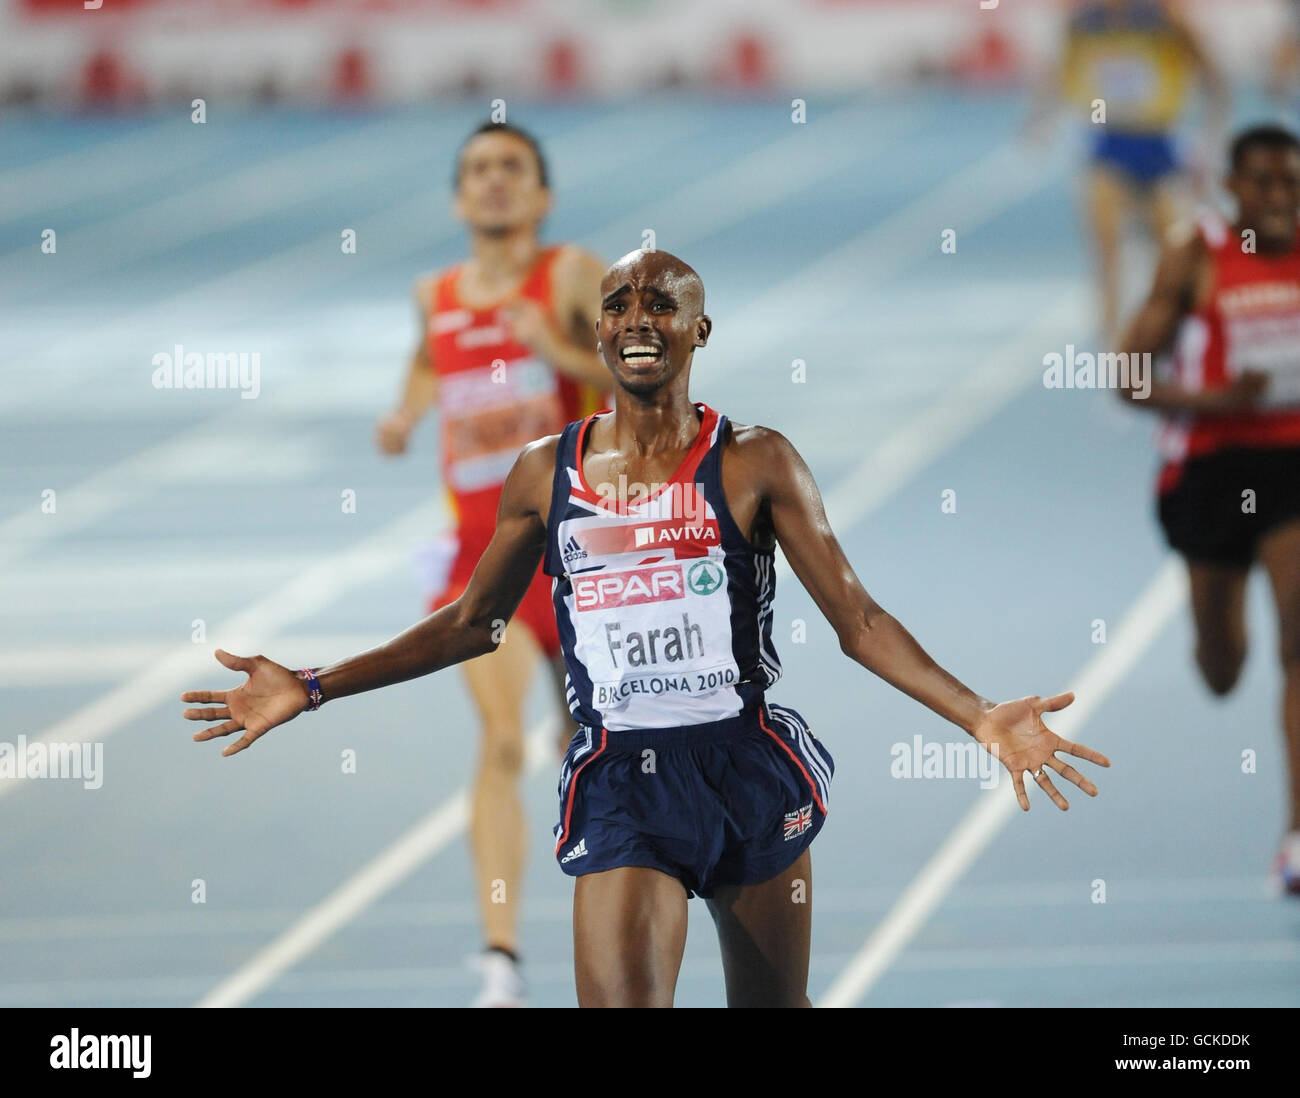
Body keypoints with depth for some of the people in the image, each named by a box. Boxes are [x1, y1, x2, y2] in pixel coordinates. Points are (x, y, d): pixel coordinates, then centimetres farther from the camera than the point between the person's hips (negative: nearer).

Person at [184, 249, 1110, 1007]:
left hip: (748, 769, 0)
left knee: (773, 1009, 9)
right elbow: (472, 624, 17)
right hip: (620, 781, 0)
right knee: (618, 1005, -16)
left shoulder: (755, 464, -2)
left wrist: (979, 717, -15)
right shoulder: (547, 474, 6)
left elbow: (858, 620, -3)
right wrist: (311, 691, 14)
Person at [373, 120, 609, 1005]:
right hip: (484, 547, 1)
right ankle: (501, 961, -24)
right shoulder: (437, 296, 7)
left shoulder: (573, 276, -5)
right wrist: (407, 412, 9)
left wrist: (559, 352, -24)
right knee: (501, 740, -17)